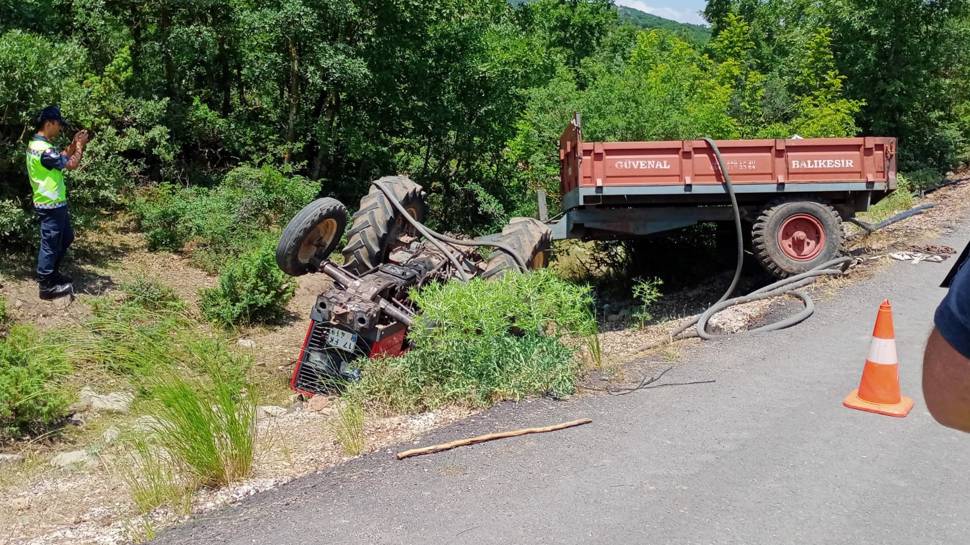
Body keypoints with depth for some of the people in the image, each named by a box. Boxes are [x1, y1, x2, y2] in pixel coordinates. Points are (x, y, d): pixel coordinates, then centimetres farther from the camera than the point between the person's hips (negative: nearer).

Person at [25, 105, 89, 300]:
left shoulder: (37, 144, 9)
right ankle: (46, 287, 10)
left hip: (55, 203, 10)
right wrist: (80, 145, -6)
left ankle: (53, 273, 35)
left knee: (66, 237, 23)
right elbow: (71, 164, -20)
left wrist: (73, 144, 10)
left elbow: (61, 158, 21)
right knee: (50, 245, 0)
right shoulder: (43, 149, -24)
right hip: (50, 206, -10)